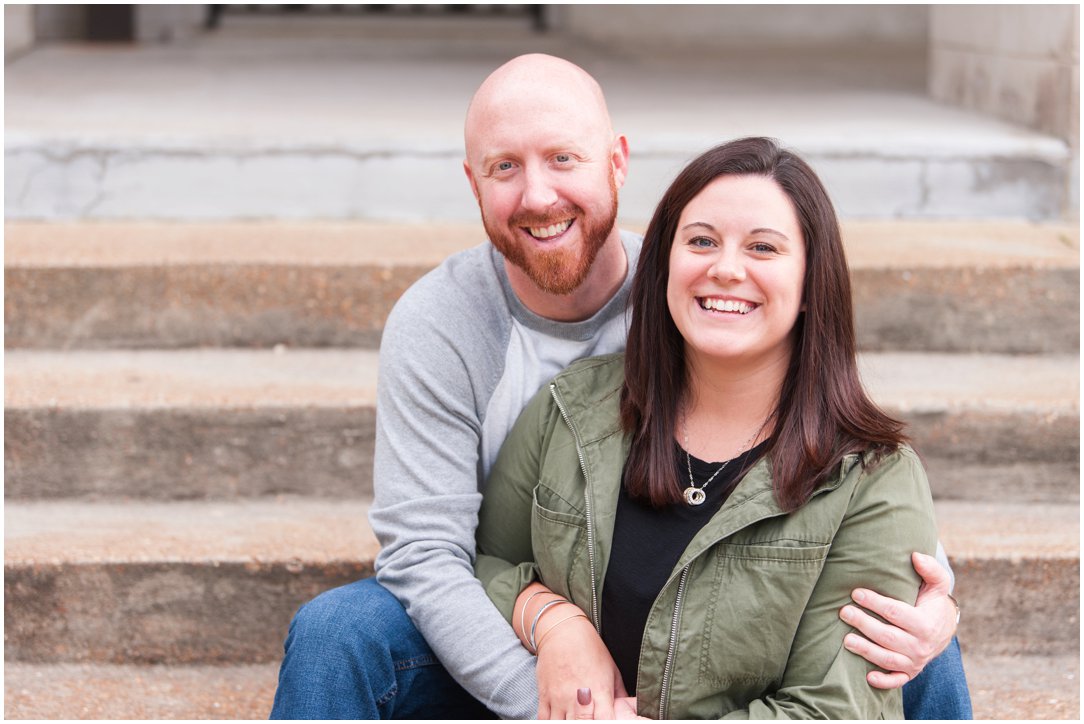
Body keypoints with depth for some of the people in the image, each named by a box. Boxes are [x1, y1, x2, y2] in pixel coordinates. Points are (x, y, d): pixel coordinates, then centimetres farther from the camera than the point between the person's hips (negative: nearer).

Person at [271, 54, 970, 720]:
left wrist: (933, 596, -28)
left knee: (912, 644, -17)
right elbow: (423, 554, -19)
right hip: (500, 658, -1)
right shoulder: (434, 325, -14)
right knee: (334, 634, -28)